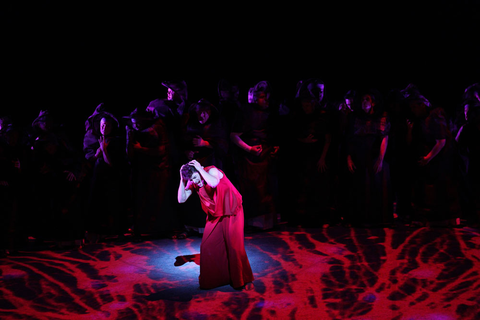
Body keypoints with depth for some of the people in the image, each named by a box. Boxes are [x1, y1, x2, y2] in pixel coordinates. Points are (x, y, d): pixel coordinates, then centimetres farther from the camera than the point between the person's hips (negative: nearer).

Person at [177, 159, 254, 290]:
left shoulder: (212, 171, -21)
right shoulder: (193, 183, -4)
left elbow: (214, 183, -44)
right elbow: (181, 199, -9)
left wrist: (201, 169, -33)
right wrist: (182, 180, -17)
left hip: (231, 213, -6)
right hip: (214, 215, 6)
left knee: (234, 246, -7)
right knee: (207, 246, 1)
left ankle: (245, 280, 7)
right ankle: (213, 278, 18)